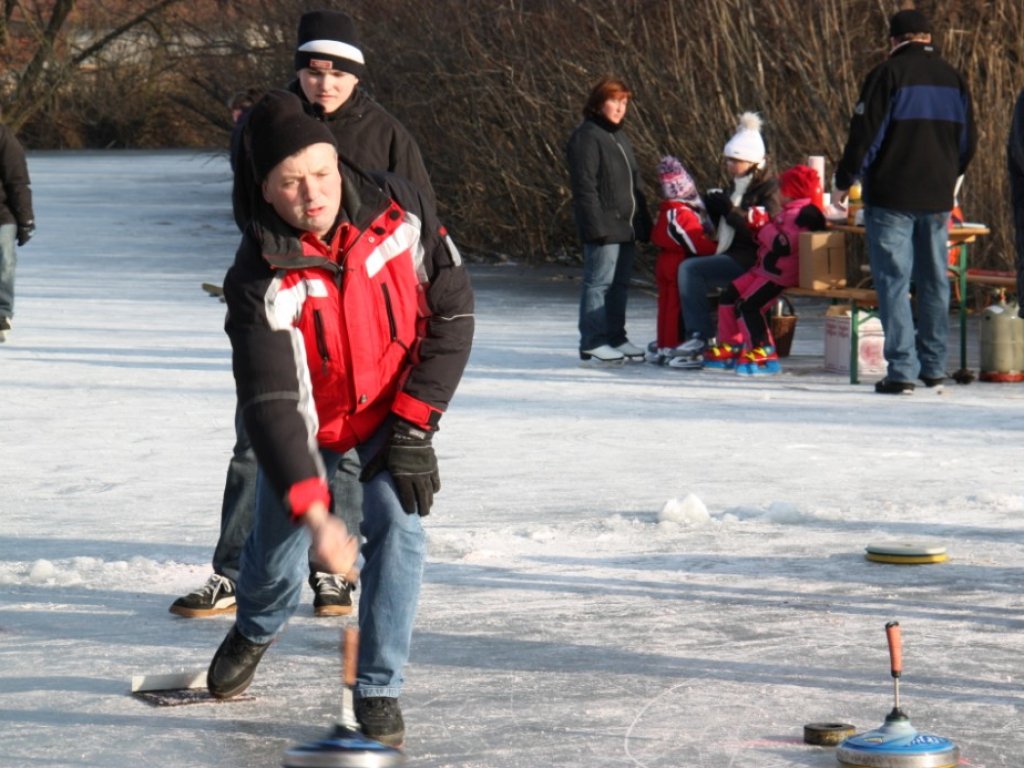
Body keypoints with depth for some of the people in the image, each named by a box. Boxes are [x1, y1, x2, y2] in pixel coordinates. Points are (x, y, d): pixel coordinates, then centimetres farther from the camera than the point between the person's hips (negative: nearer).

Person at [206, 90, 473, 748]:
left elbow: (453, 311, -14)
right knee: (277, 540, 8)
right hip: (311, 417, 0)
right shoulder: (262, 280, -30)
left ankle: (380, 690, -6)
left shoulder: (402, 213, -25)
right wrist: (312, 510, -46)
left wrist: (414, 422, -19)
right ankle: (256, 630, 45)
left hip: (396, 404, 0)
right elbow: (272, 402, -36)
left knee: (397, 524, -18)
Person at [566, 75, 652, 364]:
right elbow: (584, 186, -15)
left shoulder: (619, 137, 20)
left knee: (620, 283, 12)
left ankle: (616, 337, 19)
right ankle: (591, 343, -5)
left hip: (626, 227, 9)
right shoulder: (586, 137, -9)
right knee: (599, 282, -8)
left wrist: (644, 222, 20)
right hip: (604, 227, -9)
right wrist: (596, 226, -20)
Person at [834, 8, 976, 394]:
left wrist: (843, 181, 2)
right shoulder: (953, 79, 9)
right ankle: (933, 366, 18)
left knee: (893, 280, -4)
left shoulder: (887, 75, -9)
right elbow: (968, 140, 15)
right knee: (934, 280, 13)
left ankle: (901, 369, -10)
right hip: (938, 198, 5)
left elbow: (865, 134, -11)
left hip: (891, 196, -5)